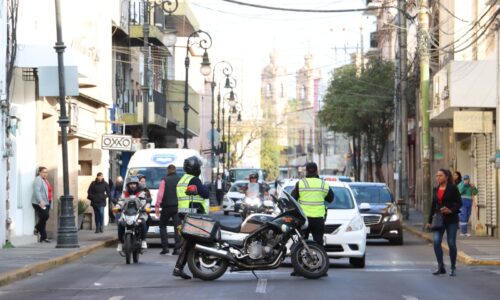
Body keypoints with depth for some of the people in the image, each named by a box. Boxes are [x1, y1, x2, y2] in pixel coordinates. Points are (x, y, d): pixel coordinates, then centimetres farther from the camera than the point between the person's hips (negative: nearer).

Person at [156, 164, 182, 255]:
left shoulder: (165, 180, -2)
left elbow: (160, 194, -8)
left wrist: (157, 206, -8)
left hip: (167, 207, -2)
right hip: (178, 207, 2)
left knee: (162, 226, 12)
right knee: (177, 227, 3)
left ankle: (165, 247, 2)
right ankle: (177, 248, -5)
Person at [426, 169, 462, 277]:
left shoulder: (453, 188, -4)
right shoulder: (435, 189, 11)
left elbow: (459, 203, -5)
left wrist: (451, 210, -21)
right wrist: (430, 221, 14)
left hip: (451, 219, -4)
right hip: (439, 219, 4)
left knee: (451, 243, 0)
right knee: (436, 241, -10)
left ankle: (453, 268, 13)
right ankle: (441, 267, -1)